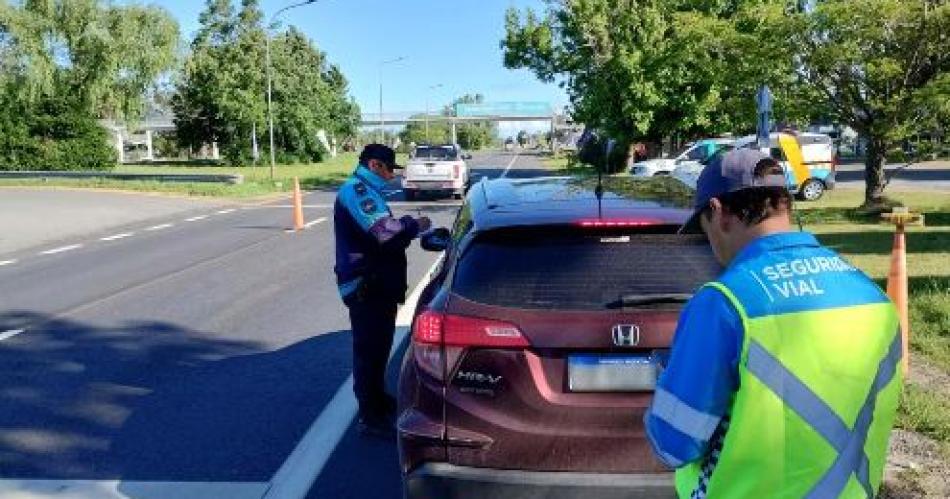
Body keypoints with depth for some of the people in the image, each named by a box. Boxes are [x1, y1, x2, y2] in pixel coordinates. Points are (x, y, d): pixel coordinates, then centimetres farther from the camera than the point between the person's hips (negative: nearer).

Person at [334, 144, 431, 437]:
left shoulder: (367, 191, 19)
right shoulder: (356, 191, -16)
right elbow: (384, 230, -29)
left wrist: (408, 229, 7)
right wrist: (414, 225, -13)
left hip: (377, 284, 11)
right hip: (365, 286, -11)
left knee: (378, 346, 22)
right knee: (369, 349, -4)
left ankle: (378, 399, 37)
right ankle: (371, 417, 3)